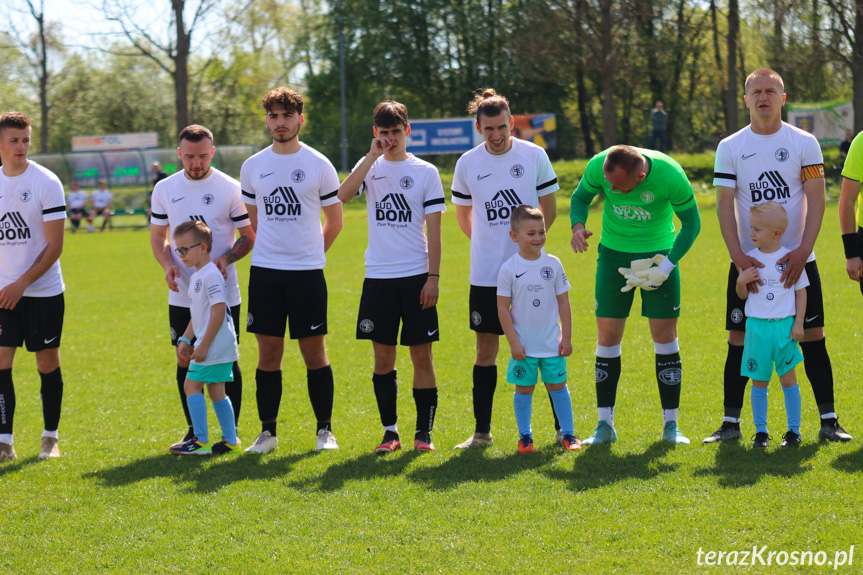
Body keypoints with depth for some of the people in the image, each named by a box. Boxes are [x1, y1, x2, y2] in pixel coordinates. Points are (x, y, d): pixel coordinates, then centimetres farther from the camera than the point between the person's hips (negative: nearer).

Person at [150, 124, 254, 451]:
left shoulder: (230, 189, -4)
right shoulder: (164, 190, 5)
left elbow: (249, 237, 1)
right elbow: (158, 236, 14)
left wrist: (227, 258, -18)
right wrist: (167, 265, -5)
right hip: (182, 295, 3)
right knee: (185, 360, 5)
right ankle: (194, 431, 17)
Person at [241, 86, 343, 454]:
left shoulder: (319, 166, 0)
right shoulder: (252, 167, 7)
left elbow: (334, 223, 8)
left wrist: (309, 254, 9)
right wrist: (272, 250, 12)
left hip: (307, 272, -2)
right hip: (264, 271, 2)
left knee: (314, 352, 0)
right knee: (268, 353, 4)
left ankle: (324, 430, 9)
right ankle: (267, 432, 11)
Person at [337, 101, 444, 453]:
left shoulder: (425, 172, 3)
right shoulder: (370, 166, 7)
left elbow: (434, 231, 1)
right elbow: (343, 195, -14)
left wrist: (433, 278, -6)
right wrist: (373, 156, -17)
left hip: (416, 276, -2)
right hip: (378, 275, 2)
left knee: (421, 355, -1)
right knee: (383, 357, 4)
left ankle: (424, 431, 6)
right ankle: (389, 431, 12)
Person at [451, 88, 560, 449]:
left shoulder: (534, 156, -2)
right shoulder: (467, 164, 2)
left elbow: (549, 210, 6)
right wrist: (487, 244, 8)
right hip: (486, 274, 1)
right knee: (486, 350, 4)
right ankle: (482, 432, 13)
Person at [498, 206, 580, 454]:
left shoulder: (553, 265, 0)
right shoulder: (509, 269, -7)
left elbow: (563, 303, 4)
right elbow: (503, 307, -5)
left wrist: (567, 337, 1)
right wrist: (513, 342, -8)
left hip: (552, 343, 1)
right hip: (523, 345, -1)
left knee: (557, 386, 6)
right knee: (524, 389, 5)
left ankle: (568, 434, 15)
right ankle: (525, 436, 16)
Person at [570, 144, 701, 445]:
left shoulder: (670, 176, -26)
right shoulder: (599, 165, -21)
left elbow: (691, 223, -10)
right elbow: (580, 197, 0)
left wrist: (665, 267, -18)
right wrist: (578, 226, -21)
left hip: (658, 254, -1)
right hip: (613, 253, 2)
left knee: (665, 336, -2)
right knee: (607, 337, -1)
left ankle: (670, 425, 7)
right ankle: (605, 425, 7)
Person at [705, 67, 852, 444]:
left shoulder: (804, 143, 1)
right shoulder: (730, 148, 2)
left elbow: (815, 199, -3)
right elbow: (725, 205, -2)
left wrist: (803, 251, -15)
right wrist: (738, 257, -14)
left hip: (796, 259, 0)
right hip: (747, 261, 0)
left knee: (812, 335, -1)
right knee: (739, 339, 0)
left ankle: (828, 420, 6)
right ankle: (731, 423, 9)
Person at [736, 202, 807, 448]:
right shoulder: (749, 259, 2)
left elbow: (801, 291, 4)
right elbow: (742, 295, 9)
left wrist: (798, 323, -2)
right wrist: (741, 282, -13)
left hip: (784, 326, -2)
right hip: (757, 326, 2)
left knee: (788, 378, 4)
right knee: (759, 381, 5)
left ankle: (794, 430, 13)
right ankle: (760, 431, 14)